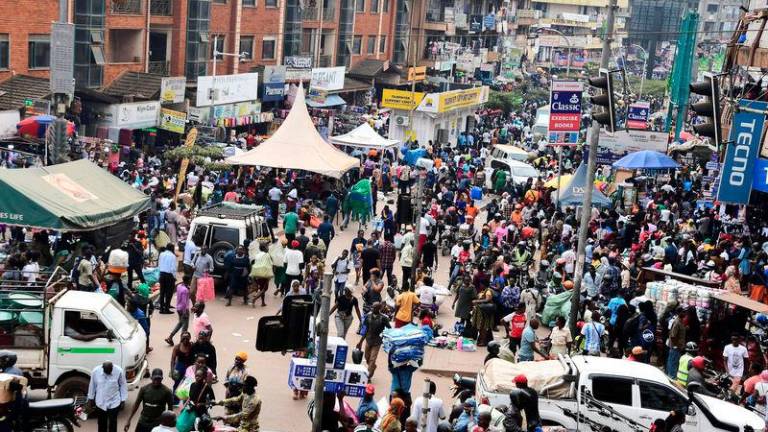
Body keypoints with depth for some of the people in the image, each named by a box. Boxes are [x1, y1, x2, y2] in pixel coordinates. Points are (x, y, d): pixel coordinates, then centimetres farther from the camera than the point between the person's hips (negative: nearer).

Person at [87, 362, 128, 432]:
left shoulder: (119, 371, -19)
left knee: (112, 424, 9)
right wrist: (90, 399, 9)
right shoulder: (95, 371, -16)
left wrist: (123, 400, -1)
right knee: (101, 424, 17)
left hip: (114, 403, -1)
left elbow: (123, 386, -5)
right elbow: (92, 386, 0)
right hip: (100, 403, 2)